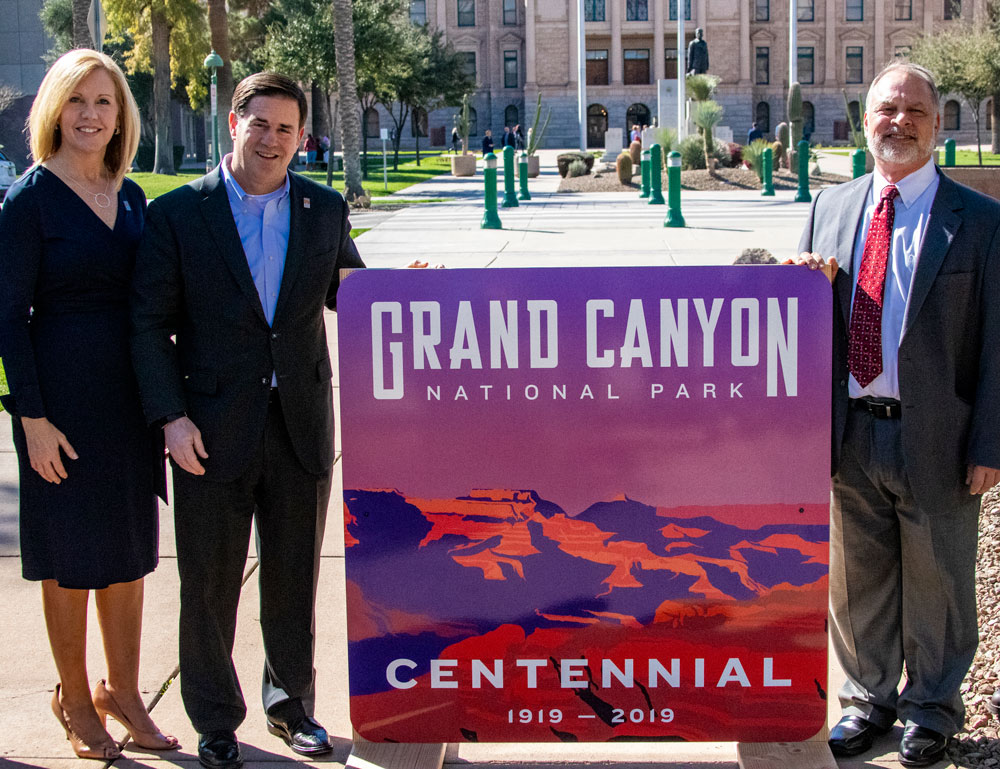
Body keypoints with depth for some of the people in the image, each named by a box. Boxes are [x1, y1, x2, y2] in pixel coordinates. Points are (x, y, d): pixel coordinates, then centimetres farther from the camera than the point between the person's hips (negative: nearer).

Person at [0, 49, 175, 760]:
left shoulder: (131, 196, 8)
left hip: (131, 394, 6)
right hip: (63, 395, -5)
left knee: (129, 552, 13)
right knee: (70, 557, 6)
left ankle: (123, 691, 28)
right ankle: (75, 702, 22)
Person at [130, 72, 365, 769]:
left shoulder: (326, 210, 6)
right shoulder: (177, 213, -3)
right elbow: (150, 323, -4)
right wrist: (171, 416, -12)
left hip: (300, 424, 2)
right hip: (213, 429, -2)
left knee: (294, 578, 14)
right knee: (210, 584, 8)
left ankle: (292, 704, 33)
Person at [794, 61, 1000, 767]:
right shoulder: (831, 208, 7)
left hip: (935, 437, -3)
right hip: (852, 434, 4)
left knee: (936, 583, 11)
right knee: (858, 579, 15)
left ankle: (932, 708, 31)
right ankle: (871, 699, 34)